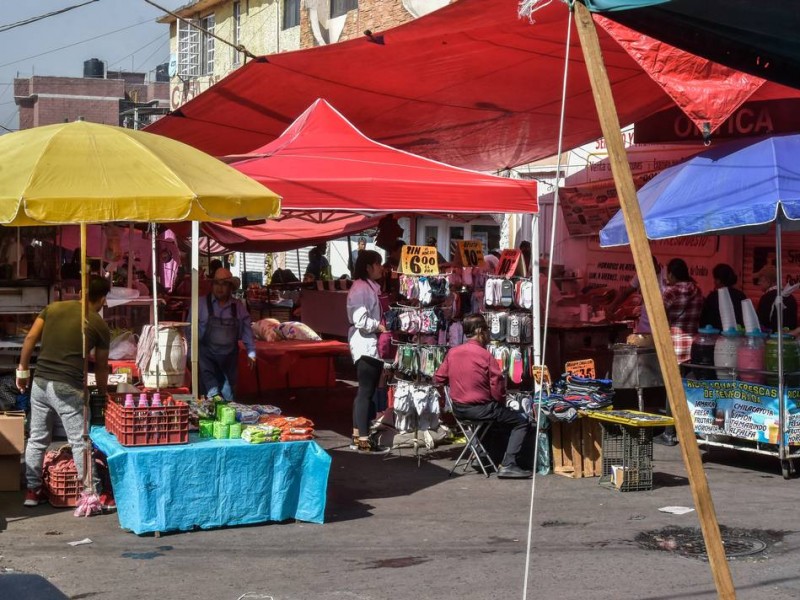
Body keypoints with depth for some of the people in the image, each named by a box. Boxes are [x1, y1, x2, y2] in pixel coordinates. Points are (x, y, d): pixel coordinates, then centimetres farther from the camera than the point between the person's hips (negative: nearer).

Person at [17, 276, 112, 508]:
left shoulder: (53, 307, 11)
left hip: (40, 382, 5)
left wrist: (22, 369, 12)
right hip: (68, 387, -5)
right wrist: (103, 393, 24)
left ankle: (32, 490, 24)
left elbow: (30, 338, 3)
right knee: (80, 443, 1)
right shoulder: (99, 325, 2)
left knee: (37, 439, 16)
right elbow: (101, 366, 9)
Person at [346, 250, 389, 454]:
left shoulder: (370, 287, 17)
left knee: (365, 391, 12)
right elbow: (360, 320, -22)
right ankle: (364, 441, -7)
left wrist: (382, 325, 10)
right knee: (366, 392, -9)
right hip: (366, 346, -10)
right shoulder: (360, 288, -14)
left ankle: (357, 437, 17)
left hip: (371, 345, 10)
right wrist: (381, 327, -12)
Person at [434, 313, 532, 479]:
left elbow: (439, 378, 9)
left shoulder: (452, 352, 0)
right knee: (522, 422, 3)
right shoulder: (485, 355, -16)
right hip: (481, 408, -7)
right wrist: (501, 401, 4)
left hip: (458, 409, 7)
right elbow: (497, 389, -16)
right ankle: (508, 465, -11)